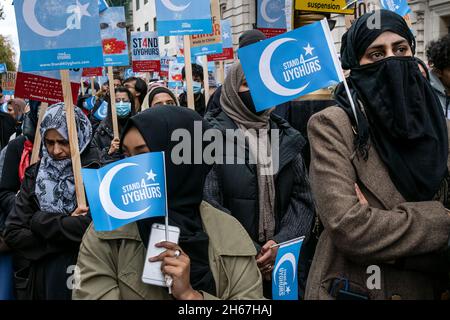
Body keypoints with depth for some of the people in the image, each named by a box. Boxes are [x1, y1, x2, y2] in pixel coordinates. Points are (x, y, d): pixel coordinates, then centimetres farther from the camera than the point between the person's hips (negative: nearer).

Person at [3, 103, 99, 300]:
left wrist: (39, 220, -13)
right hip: (40, 277, 4)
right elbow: (13, 234, -4)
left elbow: (91, 227, -25)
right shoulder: (35, 175, 1)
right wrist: (65, 225, -14)